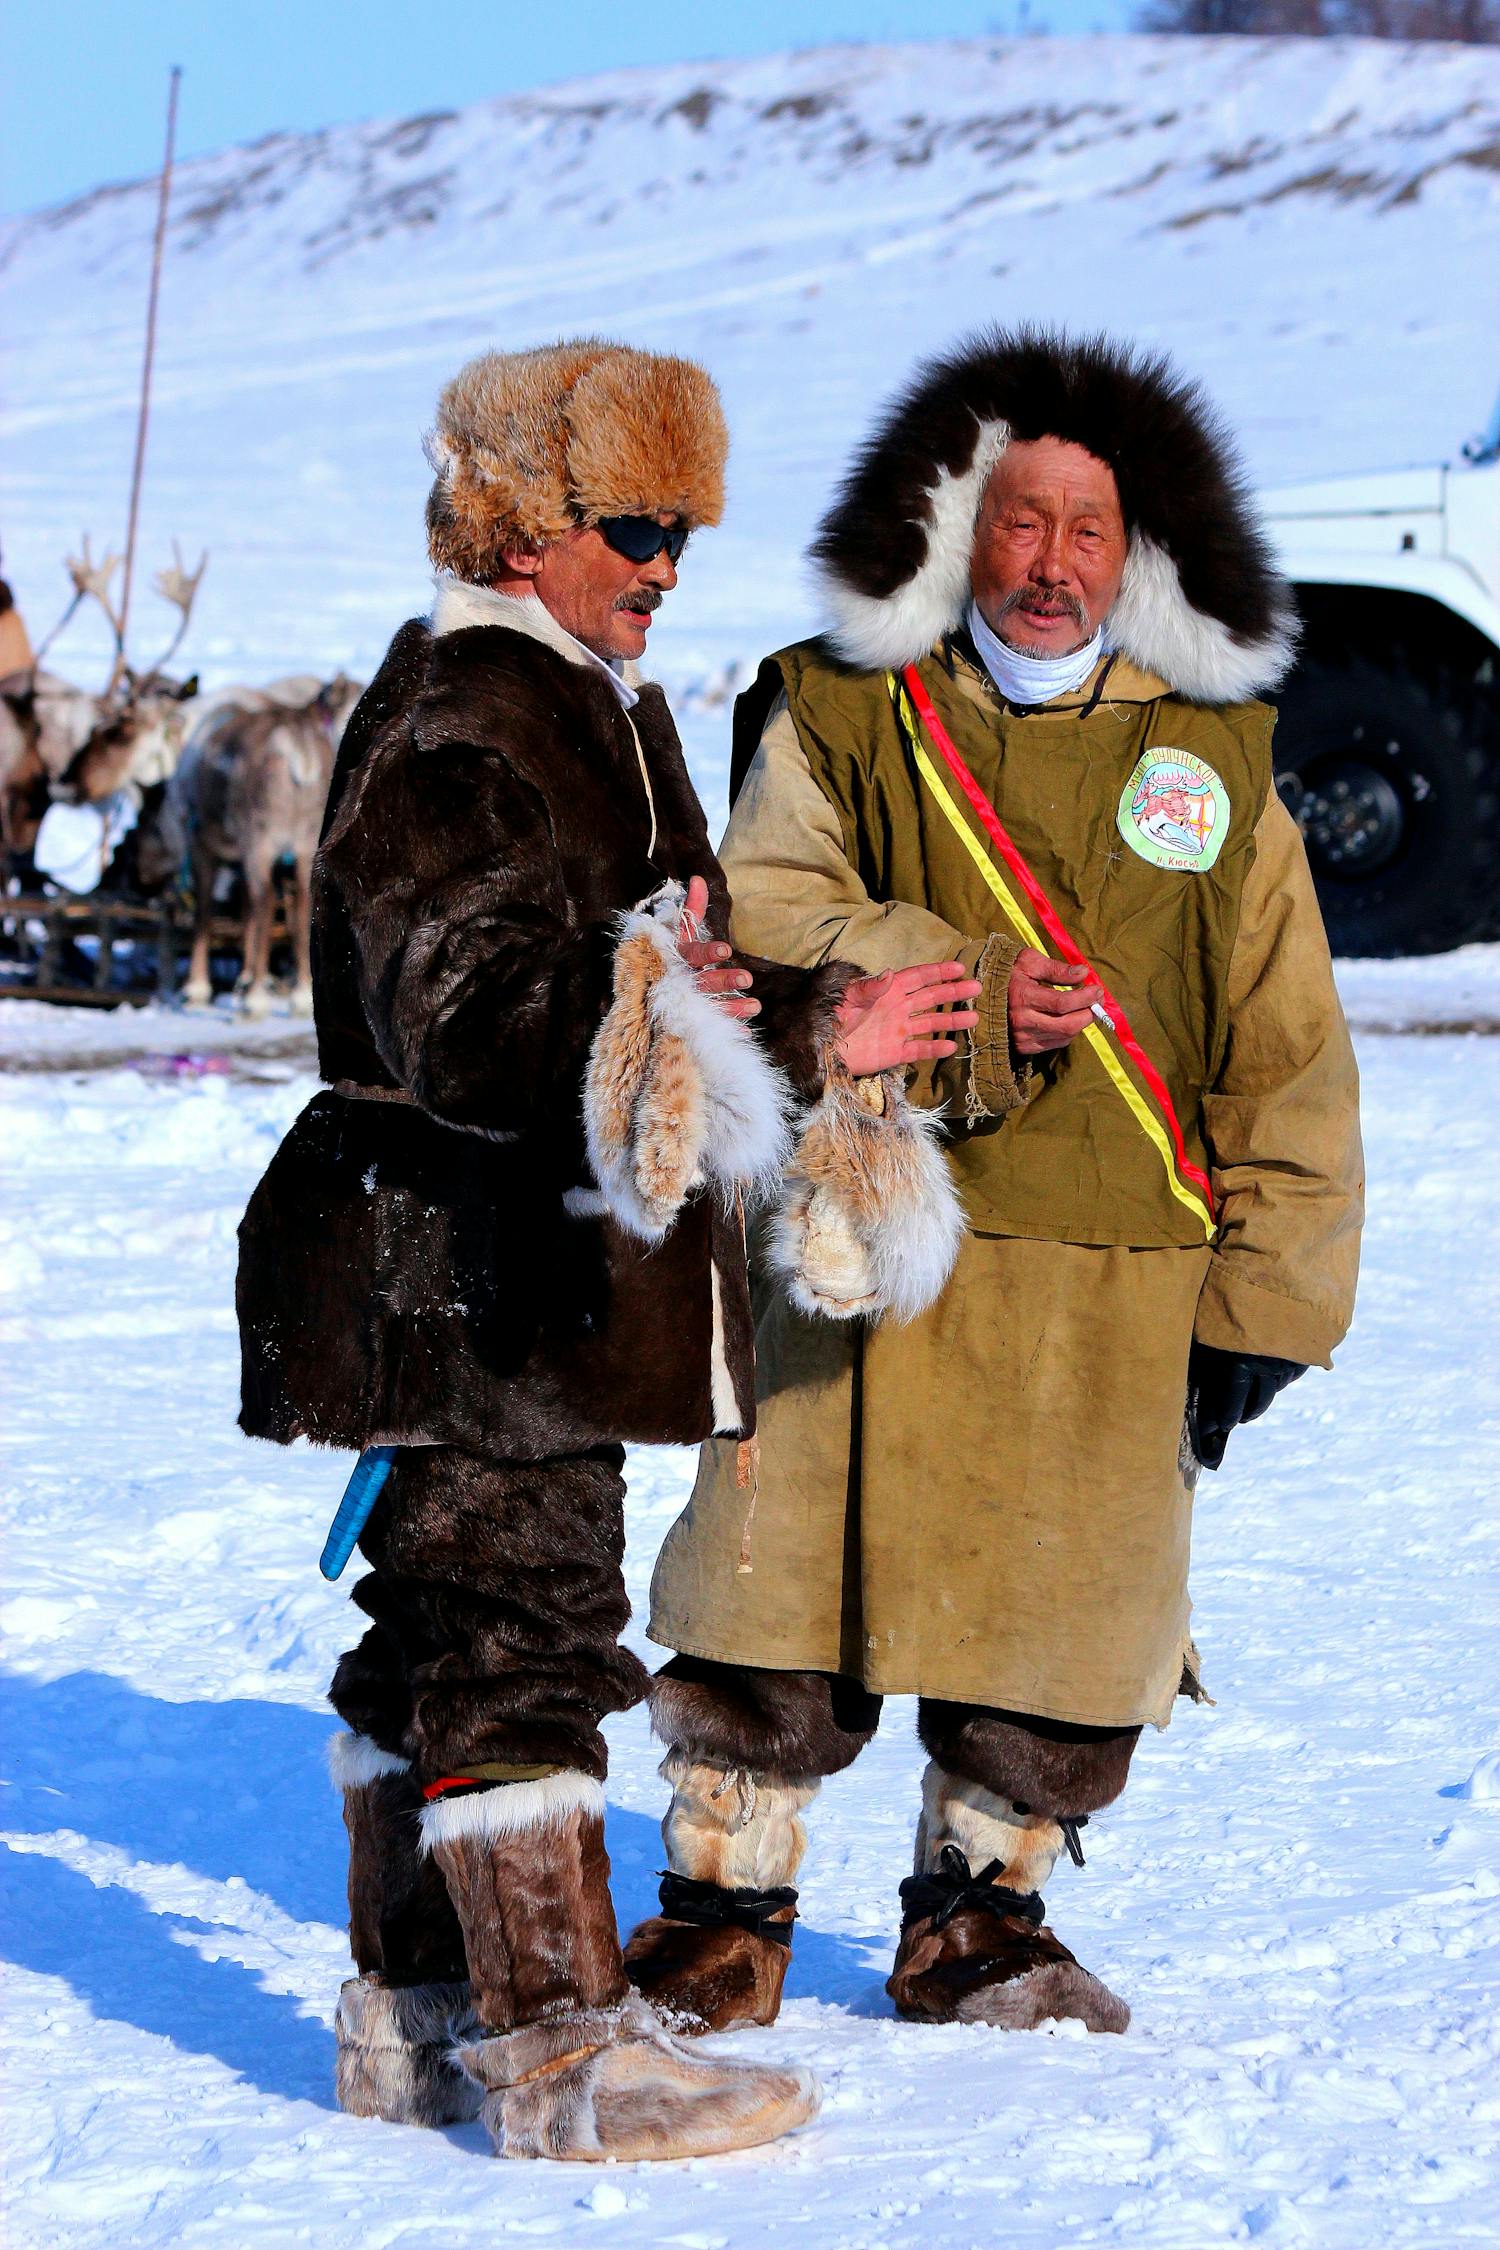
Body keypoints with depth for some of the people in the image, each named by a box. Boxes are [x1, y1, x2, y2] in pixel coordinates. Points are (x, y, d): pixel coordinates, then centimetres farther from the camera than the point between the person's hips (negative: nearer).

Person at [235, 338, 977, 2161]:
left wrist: (822, 1036, 20)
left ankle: (411, 2018, 24)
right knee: (518, 1629, -7)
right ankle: (557, 2047, -3)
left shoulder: (597, 713, 19)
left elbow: (674, 980, 28)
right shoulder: (452, 737, -15)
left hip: (548, 1280, 11)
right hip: (473, 1273, -11)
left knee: (446, 1635, 15)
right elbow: (467, 1015, -28)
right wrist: (648, 1030, -43)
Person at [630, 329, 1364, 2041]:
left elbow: (1284, 1054, 9)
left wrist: (1261, 1302, 4)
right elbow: (760, 930, -8)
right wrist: (966, 1004, -21)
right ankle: (725, 1909, 18)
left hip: (1113, 1286, 2)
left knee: (1067, 1610, 5)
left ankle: (976, 1916, 25)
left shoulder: (1213, 753, 9)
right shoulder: (839, 715, 5)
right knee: (791, 1582, 0)